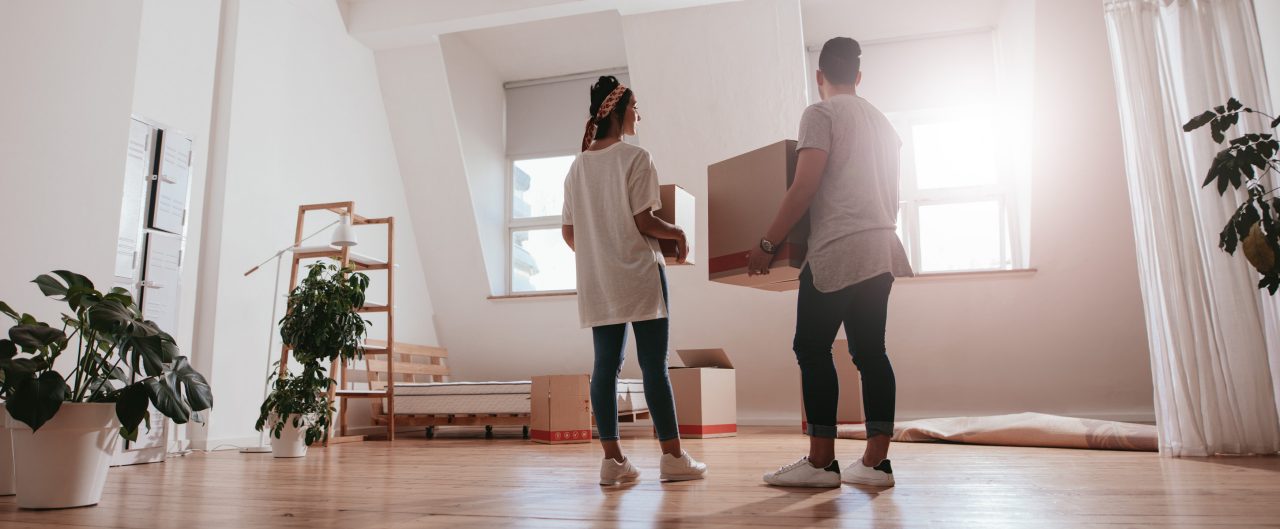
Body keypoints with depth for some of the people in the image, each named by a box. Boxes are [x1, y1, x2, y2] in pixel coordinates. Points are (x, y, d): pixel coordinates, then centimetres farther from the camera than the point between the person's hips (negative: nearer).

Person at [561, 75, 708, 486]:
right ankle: (672, 456, 4)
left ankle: (612, 460, 7)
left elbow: (568, 232, 11)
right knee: (654, 365, -2)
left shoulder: (578, 166, 11)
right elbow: (644, 222, -13)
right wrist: (677, 233, 5)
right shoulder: (635, 158, -8)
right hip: (639, 275, -6)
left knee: (606, 366, 5)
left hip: (597, 281, 6)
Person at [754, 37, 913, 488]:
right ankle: (875, 462, 7)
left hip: (837, 251, -8)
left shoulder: (821, 114, -2)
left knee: (812, 349, -4)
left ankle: (820, 462, -4)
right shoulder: (882, 121, 21)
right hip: (882, 250, 8)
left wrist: (767, 244, -9)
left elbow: (804, 187, -12)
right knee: (869, 352, 7)